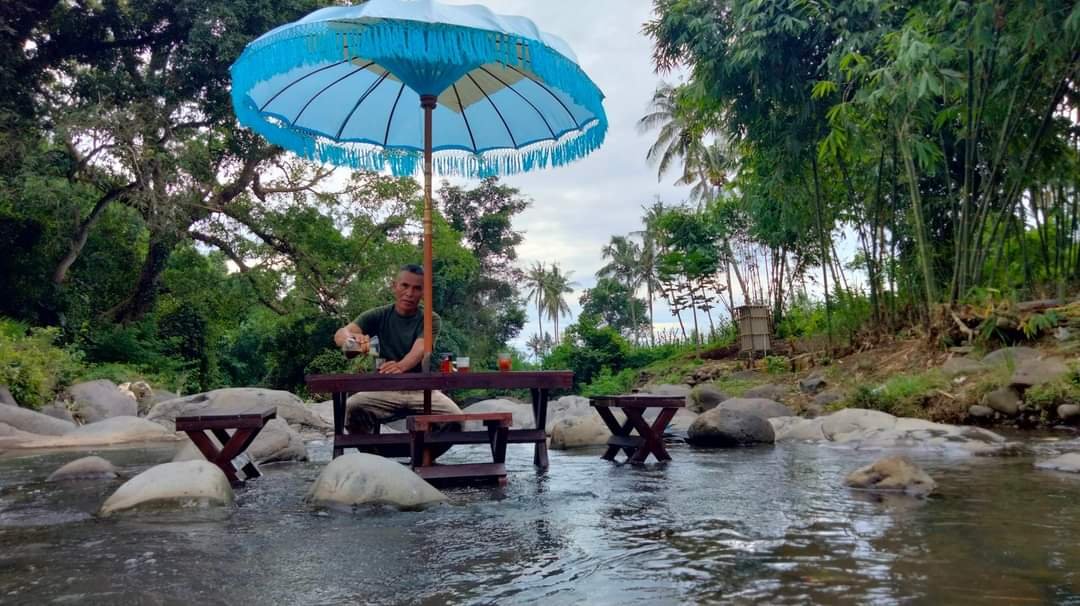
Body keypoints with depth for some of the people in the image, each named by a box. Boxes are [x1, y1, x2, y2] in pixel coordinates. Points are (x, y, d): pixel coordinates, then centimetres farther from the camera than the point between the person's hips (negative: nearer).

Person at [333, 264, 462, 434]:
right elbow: (340, 334, -14)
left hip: (421, 389, 0)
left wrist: (401, 366, -46)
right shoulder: (378, 316, 1)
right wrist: (353, 339, -40)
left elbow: (419, 349, -22)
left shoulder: (430, 319, -2)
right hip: (386, 388, 0)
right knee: (352, 408, -29)